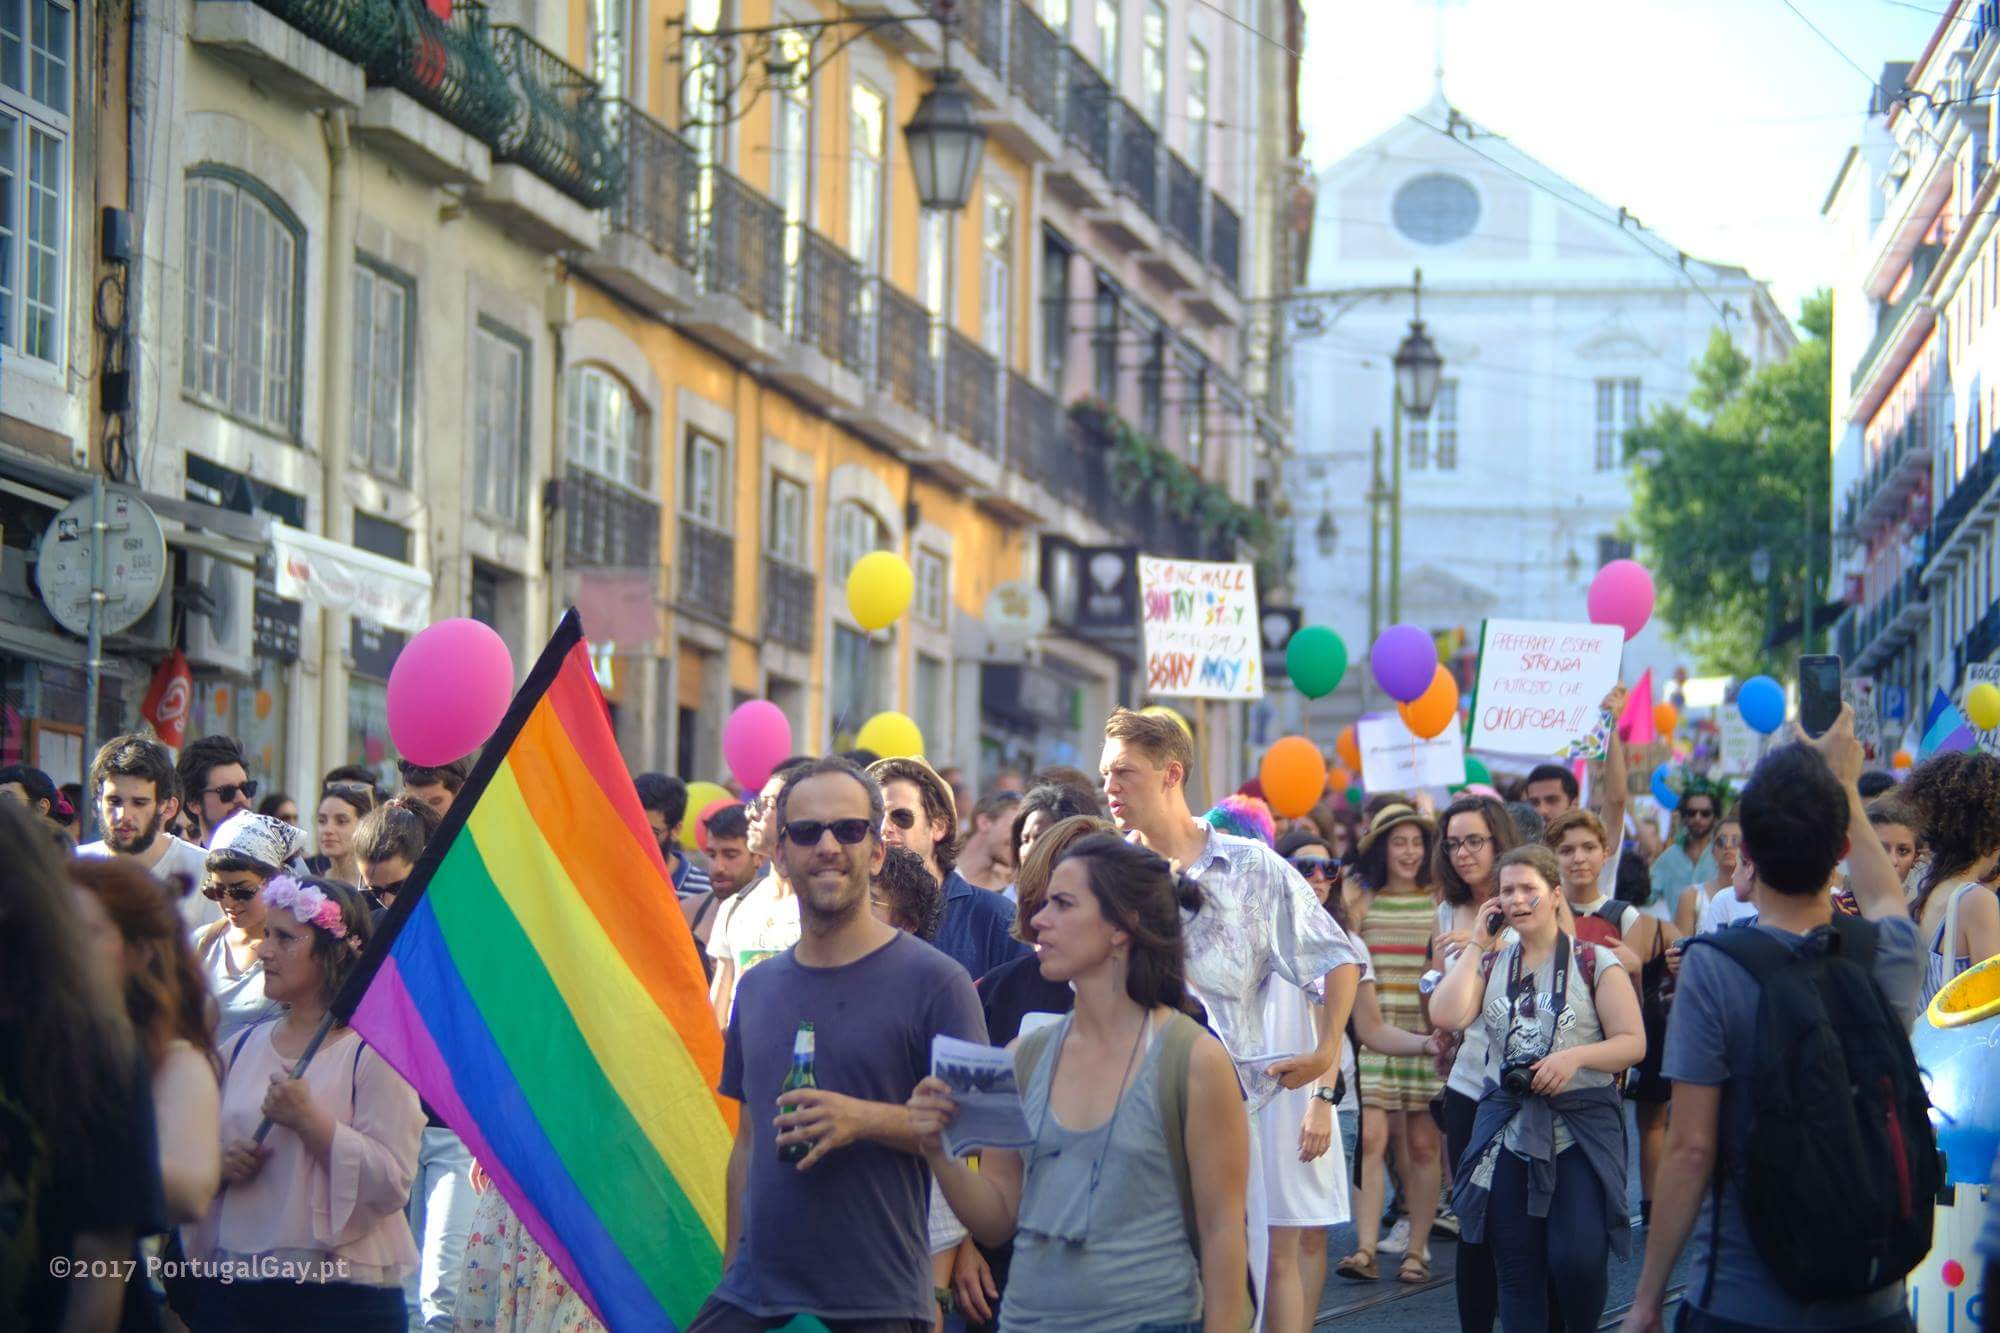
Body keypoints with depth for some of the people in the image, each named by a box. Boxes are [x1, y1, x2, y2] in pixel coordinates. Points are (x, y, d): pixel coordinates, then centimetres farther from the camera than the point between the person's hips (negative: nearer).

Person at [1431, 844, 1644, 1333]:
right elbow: (1447, 1016, -7)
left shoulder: (1595, 963, 0)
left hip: (1581, 1128, -4)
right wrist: (1478, 944, -3)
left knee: (1576, 1258, -15)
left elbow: (1633, 1043, -3)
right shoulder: (1491, 963, 11)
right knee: (1516, 1267, 4)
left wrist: (1575, 1056, -19)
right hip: (1508, 1128, 4)